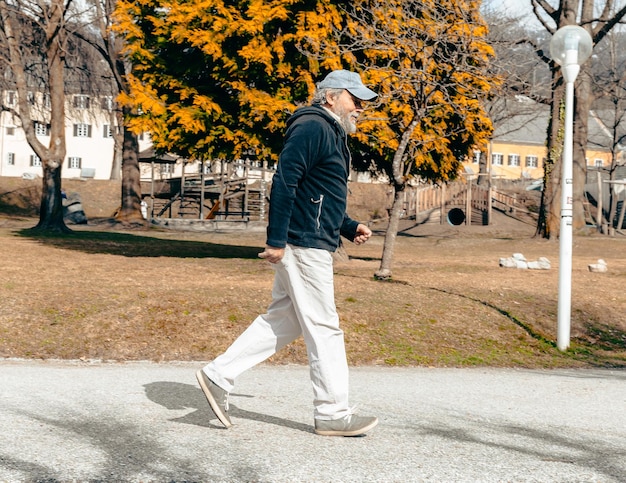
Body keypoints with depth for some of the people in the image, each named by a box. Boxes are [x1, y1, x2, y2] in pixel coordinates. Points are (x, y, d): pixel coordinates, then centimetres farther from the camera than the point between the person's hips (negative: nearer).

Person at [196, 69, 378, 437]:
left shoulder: (332, 134, 21)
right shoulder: (313, 127, -12)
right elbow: (284, 182, -21)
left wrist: (350, 227, 17)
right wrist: (276, 240, -24)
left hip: (313, 245, 11)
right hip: (305, 244, -11)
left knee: (284, 320, 13)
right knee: (324, 328, -3)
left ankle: (219, 375, 16)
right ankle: (333, 414, 7)